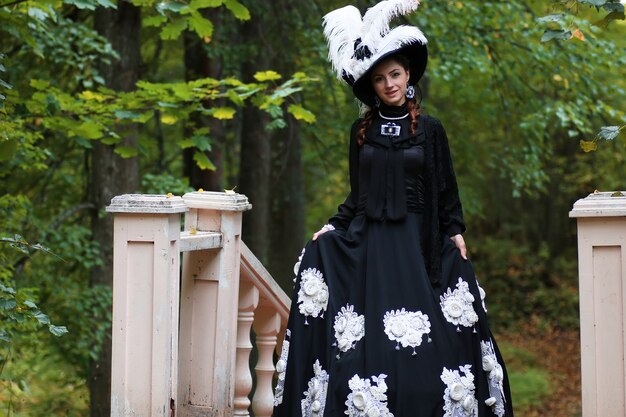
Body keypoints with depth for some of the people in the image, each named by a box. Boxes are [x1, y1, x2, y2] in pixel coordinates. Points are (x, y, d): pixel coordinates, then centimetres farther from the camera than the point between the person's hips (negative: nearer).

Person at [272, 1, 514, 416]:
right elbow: (356, 195, 14)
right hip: (368, 243, 2)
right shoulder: (361, 131, 9)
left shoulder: (430, 129, 3)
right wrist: (333, 227, 2)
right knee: (365, 345, -5)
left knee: (424, 343, -7)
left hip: (418, 244, -2)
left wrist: (456, 233, -6)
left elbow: (447, 192, 6)